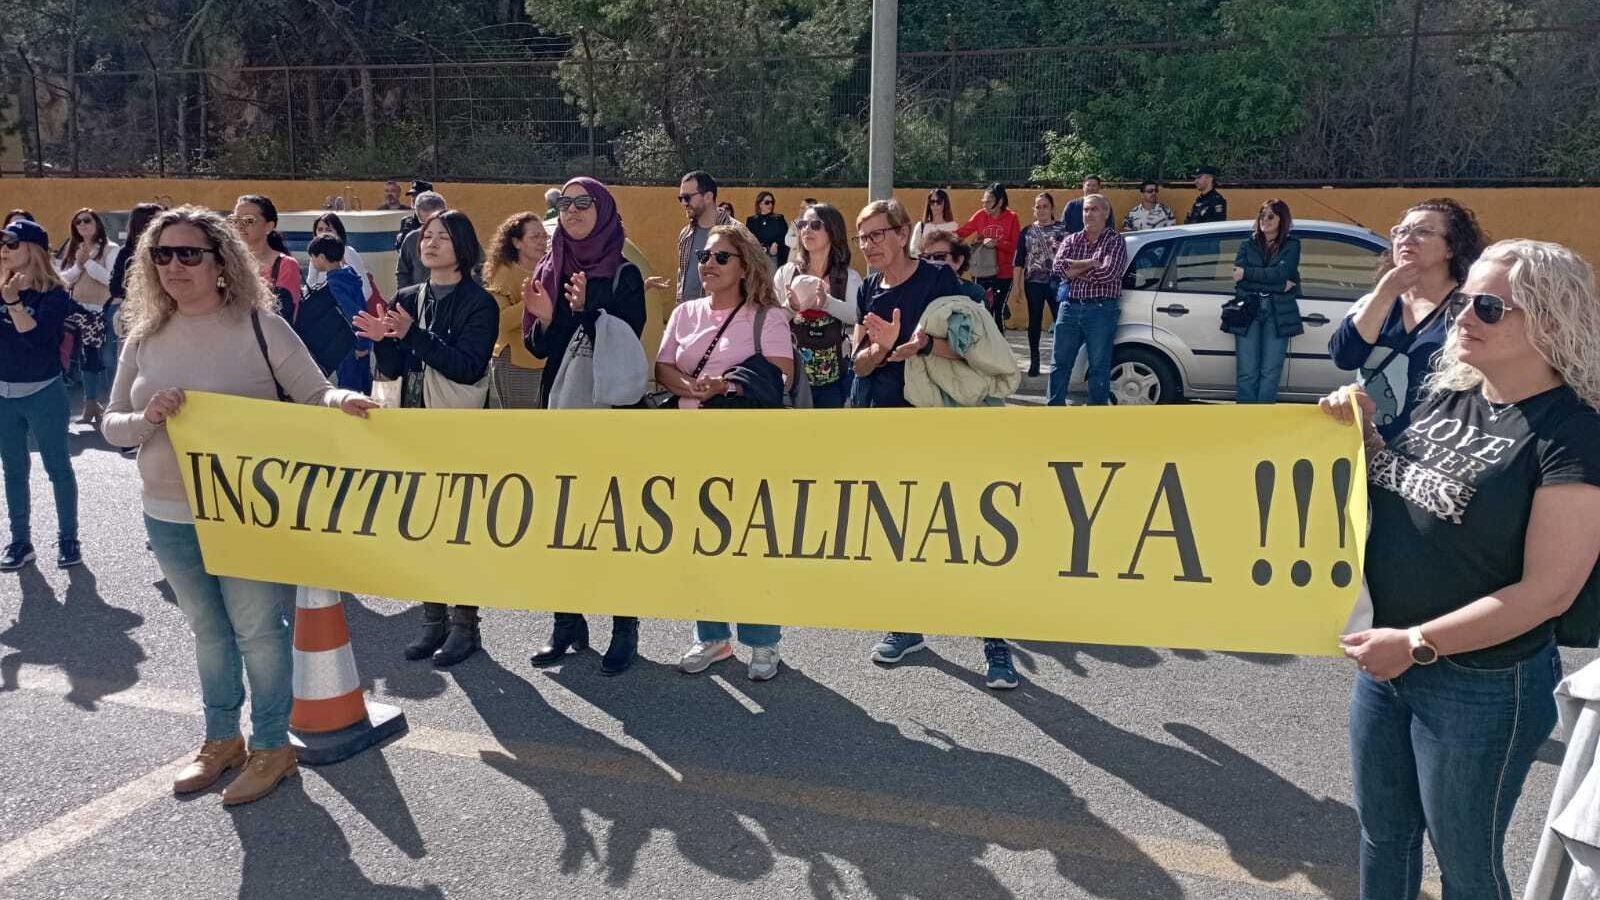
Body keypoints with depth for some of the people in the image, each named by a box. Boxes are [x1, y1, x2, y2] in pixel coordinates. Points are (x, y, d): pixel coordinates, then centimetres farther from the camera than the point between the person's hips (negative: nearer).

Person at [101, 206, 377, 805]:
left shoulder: (260, 326, -9)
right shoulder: (145, 337, 3)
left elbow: (314, 393, -8)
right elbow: (110, 425, 7)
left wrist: (343, 401, -30)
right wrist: (148, 419, -15)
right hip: (169, 516, 5)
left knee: (258, 630, 6)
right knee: (208, 631, 19)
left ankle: (271, 746, 24)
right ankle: (221, 739, 36)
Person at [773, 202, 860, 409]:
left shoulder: (849, 277, 2)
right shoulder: (786, 273, 5)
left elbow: (857, 316, -16)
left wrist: (827, 302, -32)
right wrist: (789, 307, -20)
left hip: (832, 376, 0)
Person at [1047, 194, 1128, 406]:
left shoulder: (1115, 241, 0)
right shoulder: (1071, 240, 12)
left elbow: (1108, 273, -16)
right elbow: (1059, 267, -6)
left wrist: (1075, 271, -8)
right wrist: (1091, 263, -11)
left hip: (1102, 309, -4)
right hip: (1070, 307, 4)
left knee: (1099, 367, 3)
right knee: (1060, 363, 7)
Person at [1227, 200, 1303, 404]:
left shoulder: (1291, 245, 8)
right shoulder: (1248, 245, 12)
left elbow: (1280, 273, -10)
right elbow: (1239, 279, -4)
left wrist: (1247, 273, -6)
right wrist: (1279, 286, -10)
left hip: (1278, 314, -1)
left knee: (1270, 373, -3)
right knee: (1247, 373, -3)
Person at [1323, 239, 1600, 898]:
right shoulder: (1446, 395, 1)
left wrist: (1417, 643, -21)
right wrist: (1362, 430, -2)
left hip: (1482, 686, -6)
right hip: (1388, 656, 6)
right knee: (1383, 835, 22)